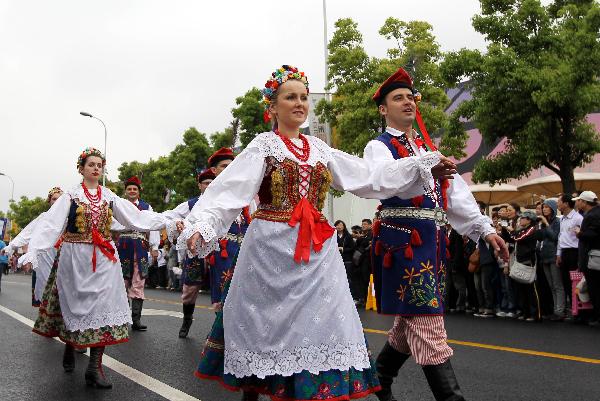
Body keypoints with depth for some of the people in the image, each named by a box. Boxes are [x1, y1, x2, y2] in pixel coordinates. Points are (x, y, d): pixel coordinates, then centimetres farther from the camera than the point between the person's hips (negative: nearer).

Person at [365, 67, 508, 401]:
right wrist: (426, 167, -41)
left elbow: (457, 192, 17)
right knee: (427, 321, -10)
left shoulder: (428, 147, 21)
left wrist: (484, 228, 10)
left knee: (412, 317, 14)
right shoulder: (379, 147, -1)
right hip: (403, 240, -7)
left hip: (433, 240, 8)